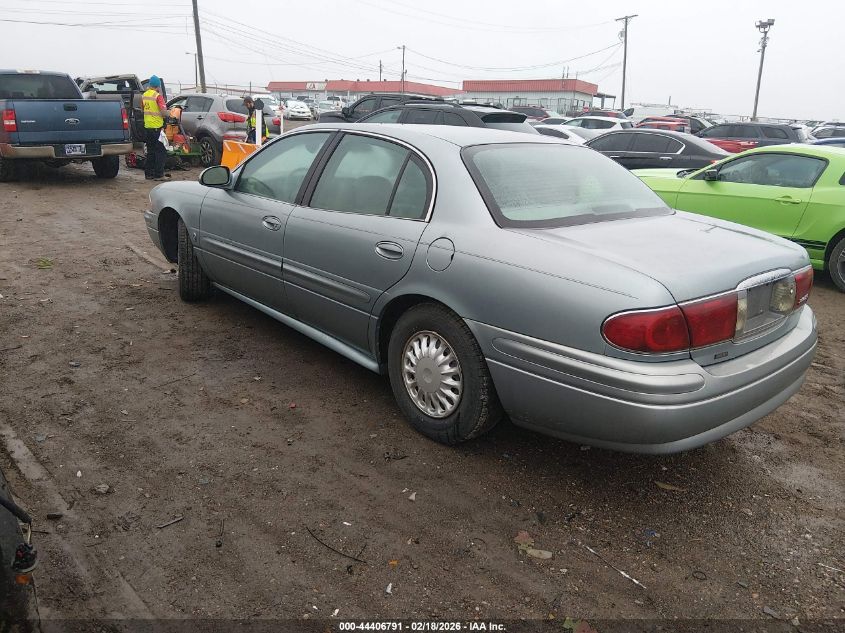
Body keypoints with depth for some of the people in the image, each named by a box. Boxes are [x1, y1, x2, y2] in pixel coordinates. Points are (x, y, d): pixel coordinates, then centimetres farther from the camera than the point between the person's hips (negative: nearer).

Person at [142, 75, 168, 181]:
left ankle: (148, 174, 17)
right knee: (160, 152, -2)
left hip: (147, 127, 7)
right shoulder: (158, 96, -13)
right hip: (156, 127, -7)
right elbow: (164, 112, -20)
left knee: (150, 151, 15)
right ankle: (158, 175, -4)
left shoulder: (144, 95, 10)